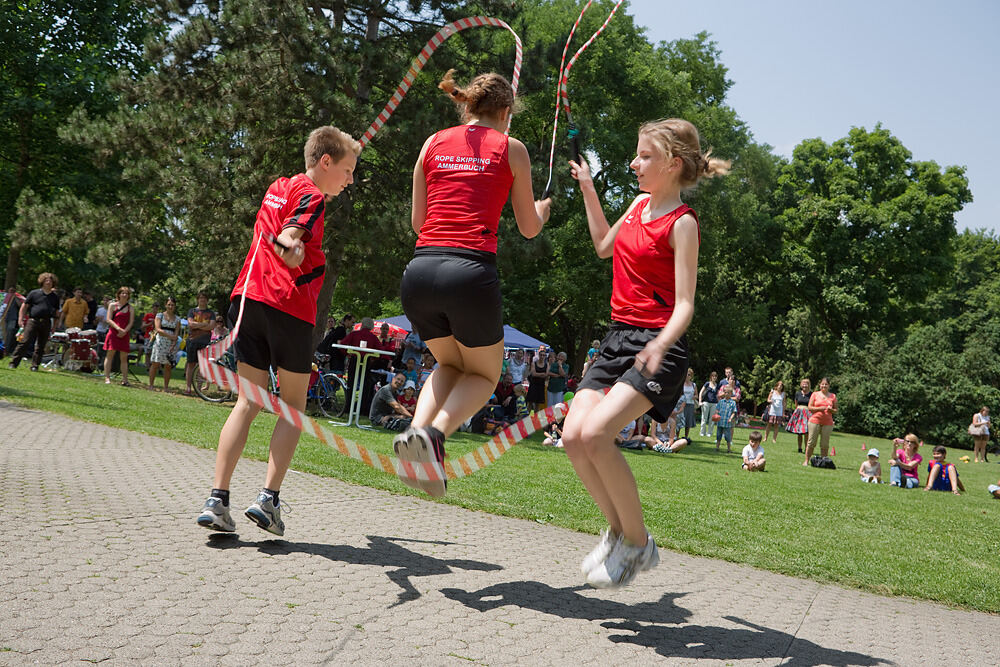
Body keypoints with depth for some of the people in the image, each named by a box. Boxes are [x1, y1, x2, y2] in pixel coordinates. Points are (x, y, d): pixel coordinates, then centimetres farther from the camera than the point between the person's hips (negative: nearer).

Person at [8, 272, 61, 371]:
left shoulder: (55, 297, 12)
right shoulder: (34, 293, 5)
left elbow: (56, 312, 16)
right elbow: (24, 306, 6)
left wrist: (54, 326, 9)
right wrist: (20, 319, -3)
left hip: (46, 323, 3)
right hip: (33, 321, -3)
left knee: (40, 346, 4)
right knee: (25, 342, -8)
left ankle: (35, 365, 12)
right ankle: (13, 363, -4)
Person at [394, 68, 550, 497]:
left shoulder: (434, 143, 15)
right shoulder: (510, 148, 8)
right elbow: (528, 229, 13)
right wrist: (542, 211, 35)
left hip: (420, 270, 4)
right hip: (471, 272, -4)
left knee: (450, 364, 28)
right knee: (484, 374, 18)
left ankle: (417, 429, 1)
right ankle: (436, 432, -10)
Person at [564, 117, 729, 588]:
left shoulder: (682, 223, -10)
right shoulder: (640, 203, 13)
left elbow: (685, 305, -16)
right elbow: (605, 246, 32)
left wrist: (661, 344, -35)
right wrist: (588, 190, 28)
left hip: (657, 345, -8)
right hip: (619, 337, 8)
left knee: (596, 434, -24)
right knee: (573, 435, -8)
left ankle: (638, 543, -5)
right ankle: (617, 530, 12)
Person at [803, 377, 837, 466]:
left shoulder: (833, 396, 11)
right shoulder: (815, 394, 7)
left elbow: (836, 410, 13)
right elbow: (810, 408, 3)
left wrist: (831, 409, -8)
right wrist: (819, 408, -12)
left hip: (828, 423, 1)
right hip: (815, 421, -1)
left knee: (825, 444, 1)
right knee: (811, 442, -1)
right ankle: (806, 460, 6)